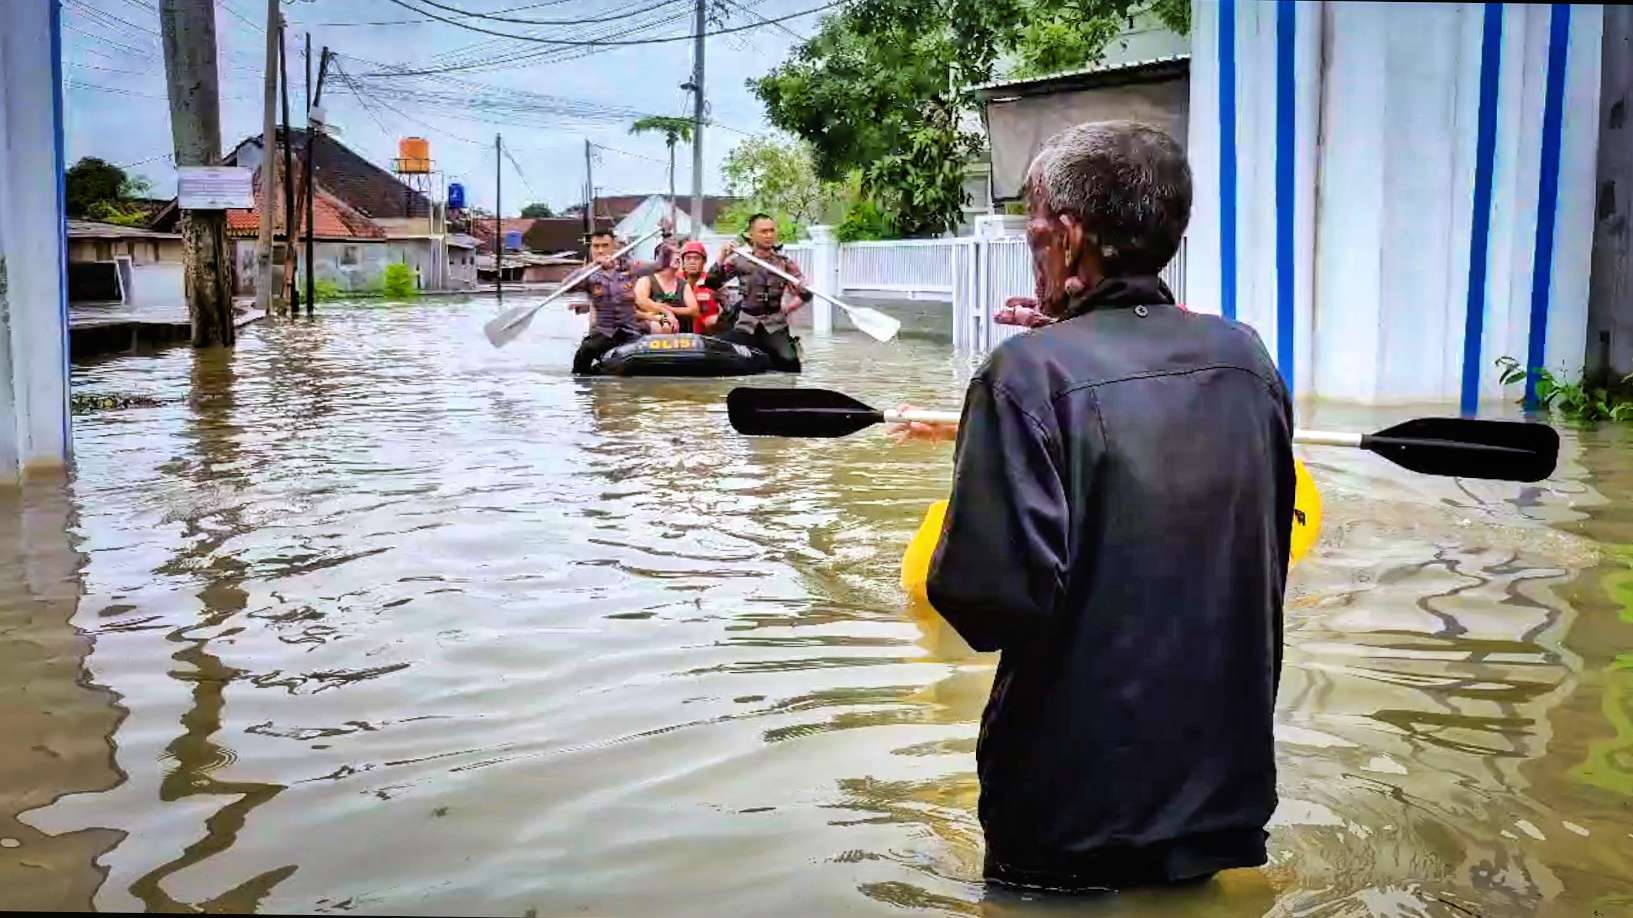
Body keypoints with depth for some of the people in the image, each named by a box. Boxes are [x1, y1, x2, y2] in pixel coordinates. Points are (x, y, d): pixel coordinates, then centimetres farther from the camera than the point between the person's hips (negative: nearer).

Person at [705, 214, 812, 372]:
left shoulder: (784, 263, 5)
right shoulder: (740, 262, 5)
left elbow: (806, 294, 4)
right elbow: (712, 284, -3)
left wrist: (787, 309, -13)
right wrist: (721, 258, -13)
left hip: (775, 327, -1)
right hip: (746, 326, 1)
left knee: (788, 359, -27)